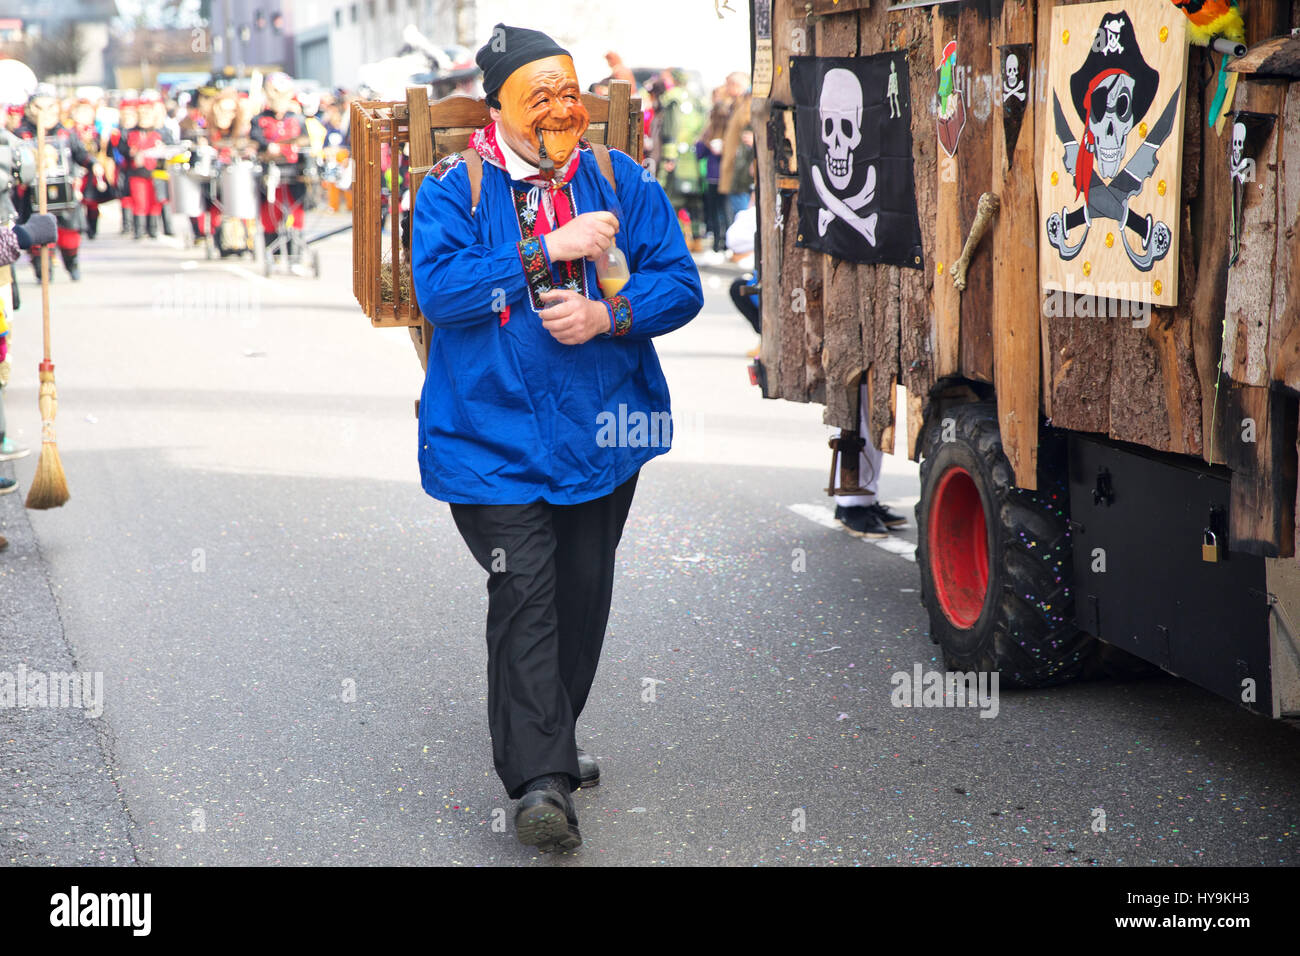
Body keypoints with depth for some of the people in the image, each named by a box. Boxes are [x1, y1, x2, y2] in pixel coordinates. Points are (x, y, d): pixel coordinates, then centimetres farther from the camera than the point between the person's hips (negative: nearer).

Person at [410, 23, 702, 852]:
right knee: (524, 597, -12)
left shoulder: (620, 181, 5)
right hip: (495, 434, -4)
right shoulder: (454, 188, -3)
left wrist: (607, 315, -17)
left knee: (583, 593, 14)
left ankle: (549, 743, 34)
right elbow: (439, 289, -18)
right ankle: (541, 781, -12)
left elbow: (680, 283, 2)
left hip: (600, 431, 4)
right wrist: (548, 251, -22)